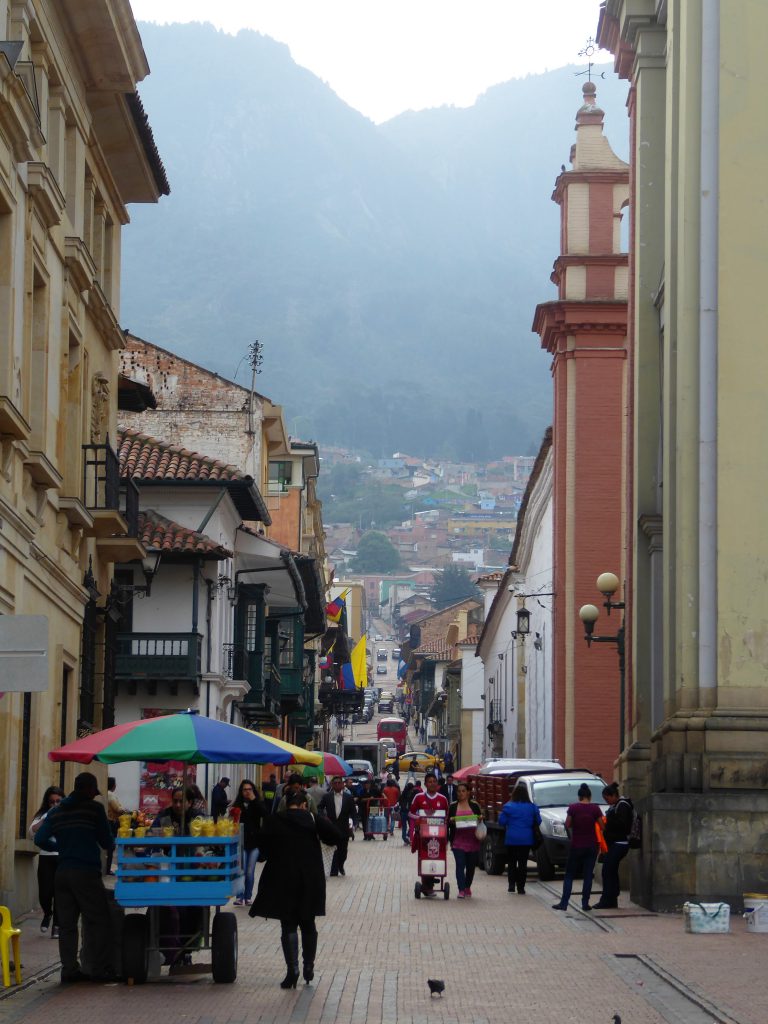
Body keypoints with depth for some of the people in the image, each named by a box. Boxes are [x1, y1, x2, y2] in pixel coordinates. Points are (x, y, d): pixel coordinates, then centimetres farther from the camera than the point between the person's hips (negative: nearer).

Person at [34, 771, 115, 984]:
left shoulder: (56, 813, 12)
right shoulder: (94, 809, -4)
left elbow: (40, 839, 7)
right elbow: (107, 842, 1)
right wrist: (110, 844, 24)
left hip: (62, 872, 6)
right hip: (86, 872, -6)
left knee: (66, 923, 7)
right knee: (99, 921, 0)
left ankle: (69, 969, 5)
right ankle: (101, 969, -4)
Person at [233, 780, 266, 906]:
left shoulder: (258, 804, 4)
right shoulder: (237, 805, 2)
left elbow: (265, 815, -13)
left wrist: (254, 800, -14)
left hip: (254, 842, 1)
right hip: (241, 843, -1)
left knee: (250, 872, 5)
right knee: (241, 871, -10)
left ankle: (248, 897, 12)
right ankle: (239, 897, -9)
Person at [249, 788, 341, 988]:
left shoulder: (274, 821, -2)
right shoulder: (313, 819, -1)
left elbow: (262, 844, -4)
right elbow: (334, 837, -9)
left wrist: (277, 857, 11)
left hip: (283, 879, -2)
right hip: (311, 880, 2)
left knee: (288, 925, 1)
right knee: (308, 924, 15)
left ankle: (292, 970, -7)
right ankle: (309, 967, 17)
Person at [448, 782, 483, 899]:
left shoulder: (475, 805, 8)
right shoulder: (452, 806, 7)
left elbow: (480, 819, 14)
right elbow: (447, 823, 11)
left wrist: (480, 819, -7)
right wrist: (451, 821, -9)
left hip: (473, 841, 1)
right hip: (458, 841, -1)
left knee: (471, 866, 10)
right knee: (460, 865, -12)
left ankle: (467, 888, 29)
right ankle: (461, 890, -15)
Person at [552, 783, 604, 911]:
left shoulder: (573, 808, -8)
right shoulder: (595, 809, -6)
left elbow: (567, 825, -2)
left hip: (576, 846, -1)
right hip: (591, 846, 1)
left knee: (569, 875, 7)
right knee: (588, 875, 7)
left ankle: (564, 903, 2)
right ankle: (585, 903, 5)